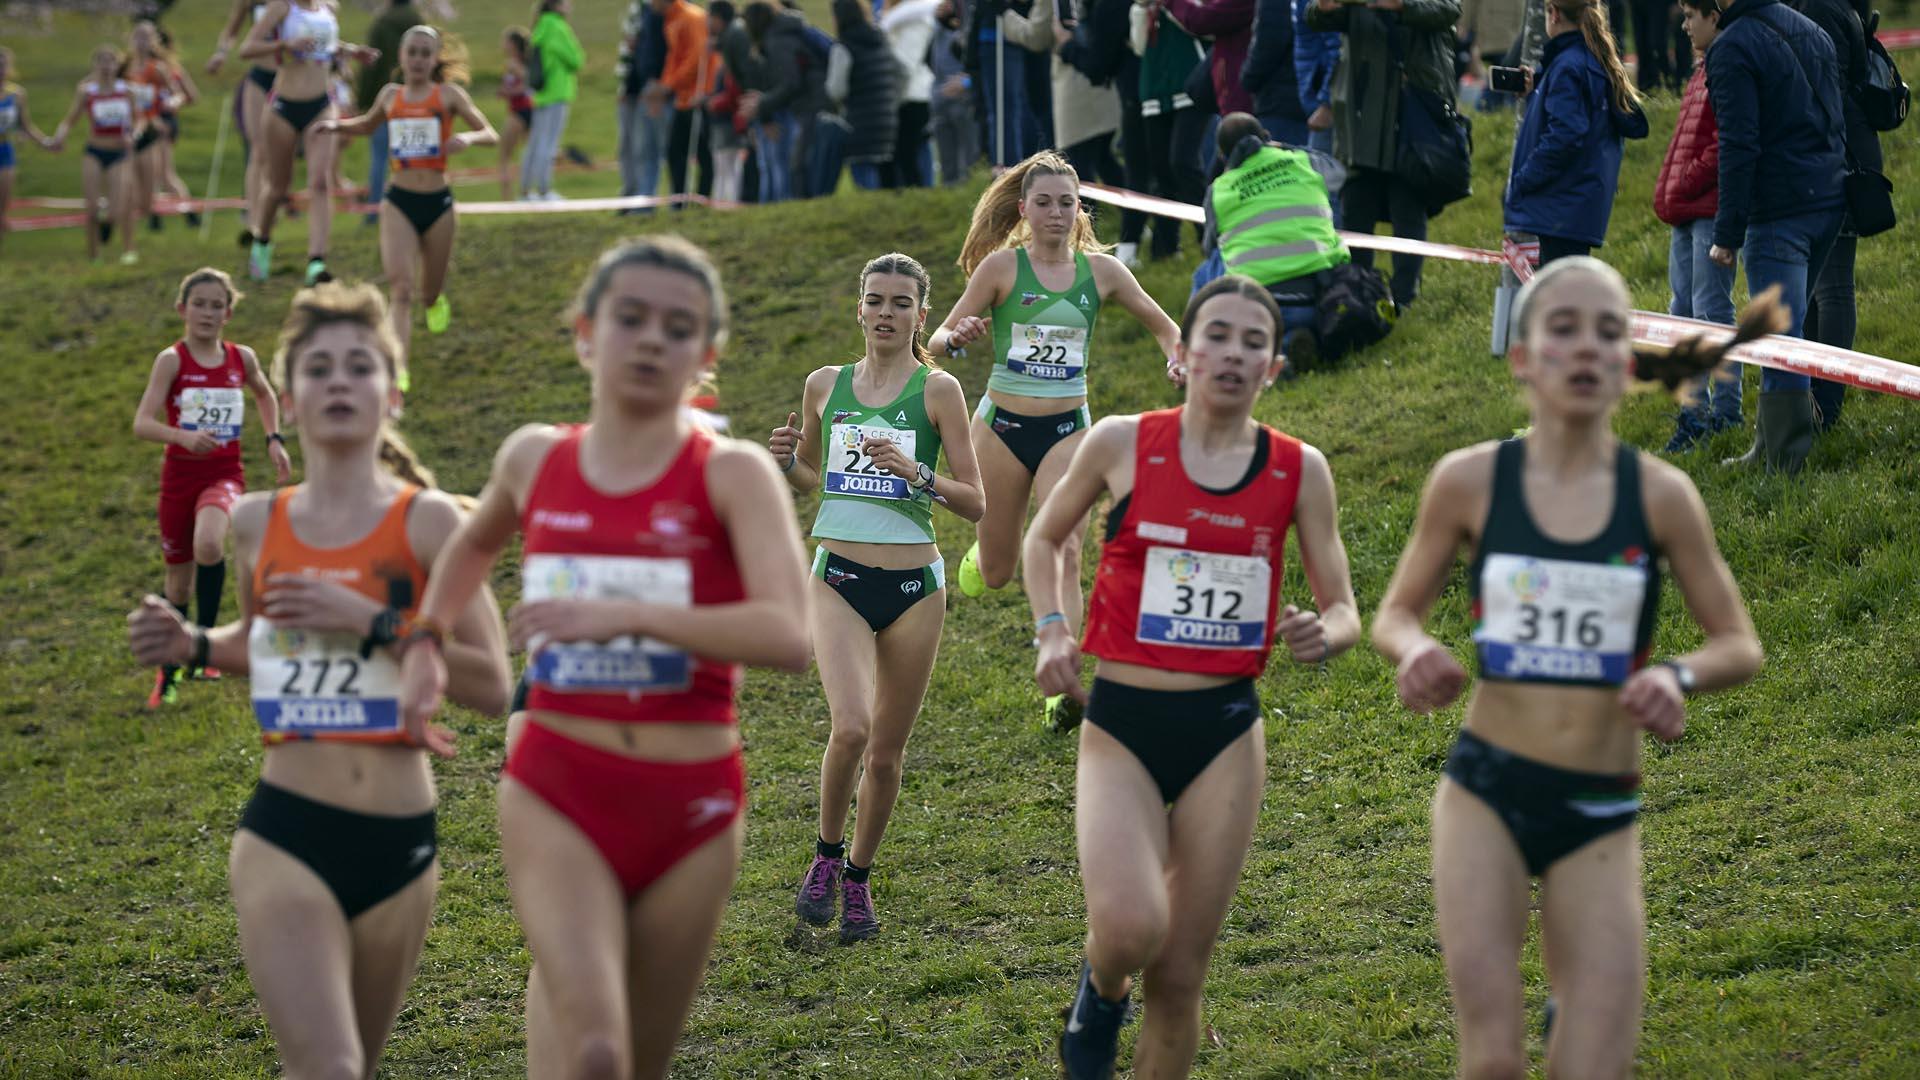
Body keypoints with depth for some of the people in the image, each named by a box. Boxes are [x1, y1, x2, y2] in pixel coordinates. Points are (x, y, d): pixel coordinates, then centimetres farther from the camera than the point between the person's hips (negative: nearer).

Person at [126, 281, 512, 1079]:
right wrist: (193, 647, 6)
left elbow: (492, 686, -8)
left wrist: (373, 623, -17)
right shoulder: (256, 522, 5)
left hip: (400, 842, 0)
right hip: (286, 835, 0)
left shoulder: (426, 520, -4)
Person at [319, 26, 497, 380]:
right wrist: (337, 124, 9)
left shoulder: (449, 94, 0)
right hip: (399, 203, 0)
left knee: (429, 294, 14)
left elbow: (491, 135, -2)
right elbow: (367, 125, 28)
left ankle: (435, 300, 53)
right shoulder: (390, 95, 8)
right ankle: (397, 370, -21)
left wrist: (467, 138, -24)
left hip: (438, 204, 0)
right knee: (402, 288, -17)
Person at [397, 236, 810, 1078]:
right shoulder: (534, 458, 5)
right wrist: (426, 639, 16)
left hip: (689, 804, 0)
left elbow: (788, 636, -22)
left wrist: (625, 615, -29)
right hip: (557, 792, 0)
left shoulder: (732, 474, -5)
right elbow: (474, 543, 31)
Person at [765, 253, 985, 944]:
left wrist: (914, 473, -19)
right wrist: (785, 462, 0)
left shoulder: (938, 390, -1)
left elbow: (976, 503, -2)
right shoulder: (825, 386, 7)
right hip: (839, 581, 0)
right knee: (851, 726, -21)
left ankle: (858, 877, 30)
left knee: (886, 752, 7)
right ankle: (827, 855, 4)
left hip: (913, 587, 0)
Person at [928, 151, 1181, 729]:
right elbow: (938, 340, -6)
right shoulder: (1002, 265, -5)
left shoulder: (1101, 270, 1)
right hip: (1001, 426, -1)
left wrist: (1177, 356, -7)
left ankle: (1061, 689, -16)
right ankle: (977, 556, 47)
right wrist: (959, 337, -29)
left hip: (1067, 430, 1)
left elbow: (1162, 325, 15)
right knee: (997, 572, 9)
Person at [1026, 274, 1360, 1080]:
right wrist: (1053, 631, 1)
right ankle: (1101, 991, 13)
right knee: (1130, 929, -24)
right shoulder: (1122, 444, -2)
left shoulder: (1299, 470, 1)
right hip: (1120, 725, -2)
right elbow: (1046, 538, 16)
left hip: (1227, 734, 2)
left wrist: (1323, 636, -15)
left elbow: (1344, 612, 8)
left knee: (1181, 977, 4)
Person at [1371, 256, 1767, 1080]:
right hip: (1485, 789, -1)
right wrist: (1415, 651, -14)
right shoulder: (1469, 480, -4)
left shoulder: (1660, 494, -4)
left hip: (1601, 810, 1)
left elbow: (1740, 645, 5)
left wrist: (1679, 675, -17)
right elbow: (1396, 612, 9)